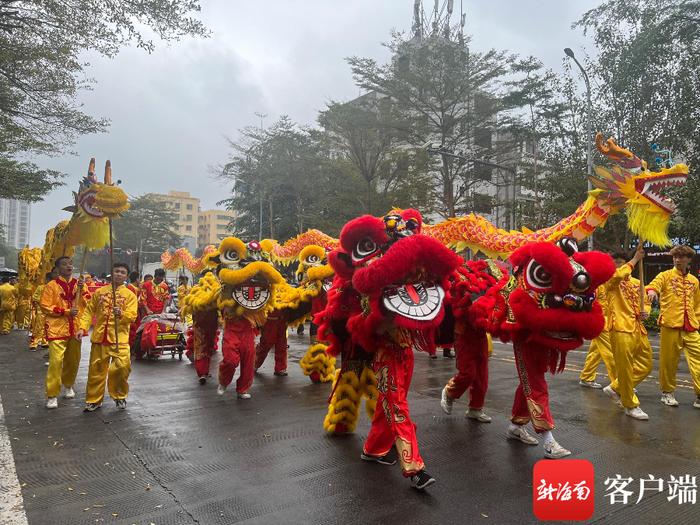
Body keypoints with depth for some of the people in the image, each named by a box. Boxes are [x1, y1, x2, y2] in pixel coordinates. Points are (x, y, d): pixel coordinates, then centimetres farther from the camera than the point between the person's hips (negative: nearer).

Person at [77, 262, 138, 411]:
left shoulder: (130, 295, 2)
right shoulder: (99, 292, 10)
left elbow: (132, 316, -7)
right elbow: (89, 311, 10)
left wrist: (121, 314, -26)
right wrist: (83, 328, -2)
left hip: (119, 339, -2)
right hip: (99, 337, 3)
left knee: (122, 367, -14)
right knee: (96, 370, 9)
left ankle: (119, 396, 10)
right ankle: (94, 400, 25)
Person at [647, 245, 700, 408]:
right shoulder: (666, 275, 5)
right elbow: (654, 284, -18)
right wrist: (652, 290, -41)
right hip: (670, 324, -3)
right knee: (669, 360, 2)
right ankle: (667, 392, 16)